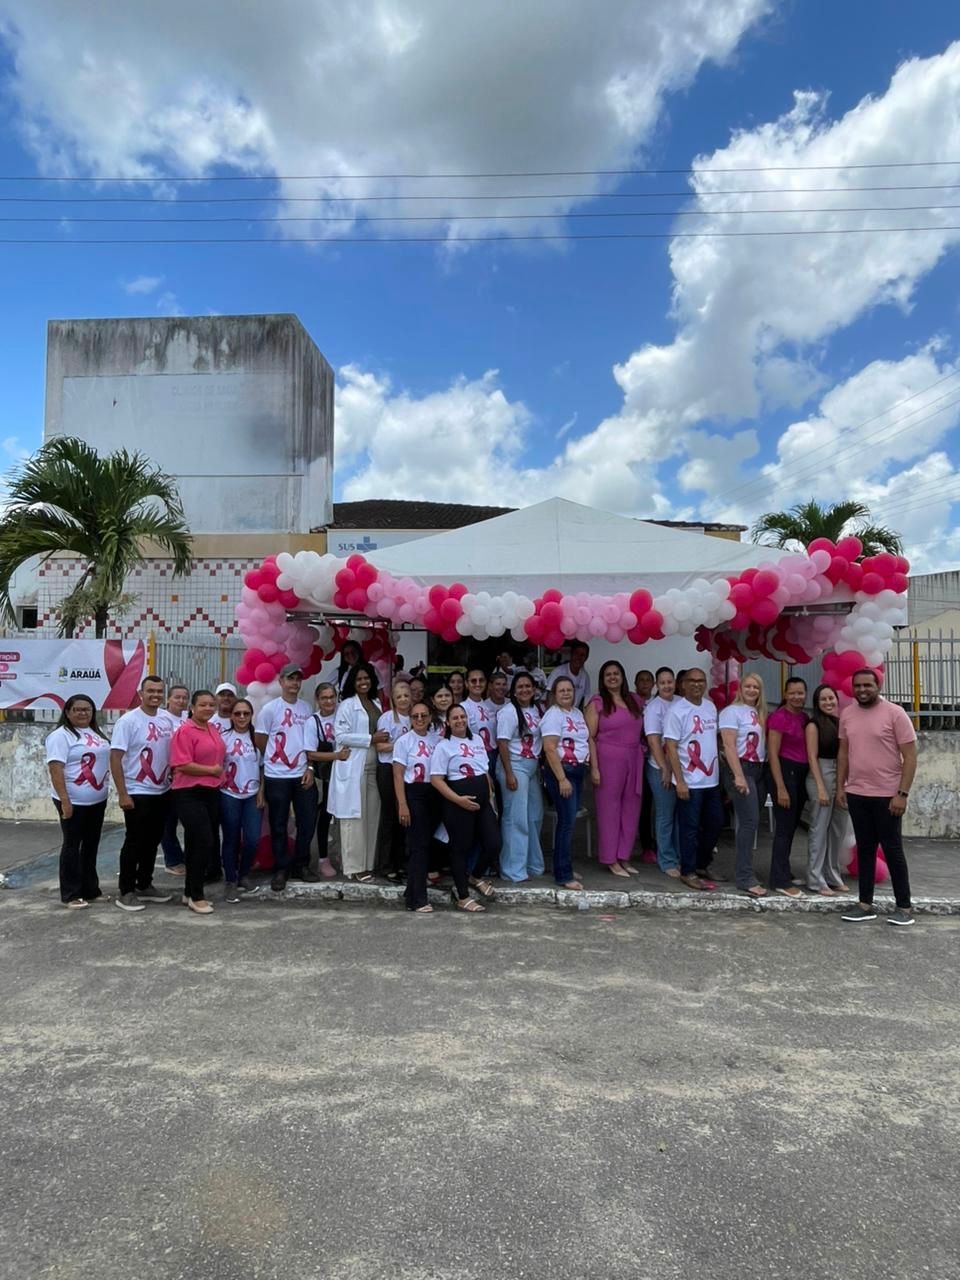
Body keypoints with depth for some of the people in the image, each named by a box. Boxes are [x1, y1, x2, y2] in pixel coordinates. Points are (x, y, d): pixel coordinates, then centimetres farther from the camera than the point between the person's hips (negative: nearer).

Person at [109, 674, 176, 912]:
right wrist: (122, 794, -17)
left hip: (163, 791, 6)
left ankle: (145, 885, 28)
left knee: (153, 841, 15)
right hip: (138, 793, -6)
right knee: (134, 843, 2)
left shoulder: (168, 719, 3)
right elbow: (115, 758, -14)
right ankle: (125, 891, 14)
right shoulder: (128, 721, -13)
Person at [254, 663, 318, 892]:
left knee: (307, 821, 8)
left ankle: (301, 865, 23)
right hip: (277, 777, -4)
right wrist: (276, 759, 7)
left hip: (302, 774, 4)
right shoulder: (269, 709, -7)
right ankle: (281, 870, 17)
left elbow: (310, 741, 10)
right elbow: (259, 742, -2)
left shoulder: (306, 708, 6)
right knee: (278, 826, 5)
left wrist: (310, 767, 2)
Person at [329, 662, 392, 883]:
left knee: (372, 817, 8)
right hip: (353, 769, -6)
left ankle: (368, 864, 16)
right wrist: (371, 739, -17)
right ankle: (353, 867, 3)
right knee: (354, 817, -3)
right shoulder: (347, 705, -4)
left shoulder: (376, 705, 16)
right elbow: (341, 735, -15)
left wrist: (383, 740, 3)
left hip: (373, 768, 6)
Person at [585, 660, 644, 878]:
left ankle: (624, 857, 20)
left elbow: (641, 730, 17)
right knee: (609, 809, 1)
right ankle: (611, 860, 10)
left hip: (634, 760, 5)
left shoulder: (634, 700, 13)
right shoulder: (597, 703, -2)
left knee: (631, 809, 8)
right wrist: (594, 767, -13)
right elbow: (590, 737, -7)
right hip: (608, 760, -5)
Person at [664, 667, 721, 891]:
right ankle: (688, 872, 15)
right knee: (690, 828, 1)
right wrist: (679, 781, -18)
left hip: (712, 779, 7)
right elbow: (671, 747, -14)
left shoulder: (711, 707, 9)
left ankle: (701, 864, 32)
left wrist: (722, 771, 13)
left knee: (715, 823, 15)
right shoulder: (677, 710, -12)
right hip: (690, 782, -7)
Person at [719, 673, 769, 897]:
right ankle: (746, 878, -10)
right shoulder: (732, 711, -6)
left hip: (759, 770, 7)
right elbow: (729, 746, -14)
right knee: (750, 821, -12)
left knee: (751, 822, 8)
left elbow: (762, 743, 15)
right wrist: (738, 776, -20)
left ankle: (744, 871, 17)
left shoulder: (759, 713, 16)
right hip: (741, 769, -7)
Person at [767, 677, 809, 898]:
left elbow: (807, 749, 15)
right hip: (785, 772, -8)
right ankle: (780, 880, 3)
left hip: (801, 773, 8)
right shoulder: (779, 717, -12)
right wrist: (781, 788, -17)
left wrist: (807, 780, 8)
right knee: (784, 826, -4)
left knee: (792, 826, 15)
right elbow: (773, 754, -14)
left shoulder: (804, 717, 11)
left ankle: (783, 872, 27)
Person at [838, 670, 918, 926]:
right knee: (865, 849, 11)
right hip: (856, 794, 5)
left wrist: (902, 793, -15)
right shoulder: (846, 714, 5)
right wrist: (840, 786, 7)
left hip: (887, 795, -5)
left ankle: (904, 906, 17)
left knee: (892, 849, 4)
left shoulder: (895, 713, -10)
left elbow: (910, 756, -11)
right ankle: (865, 904, 19)